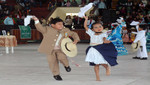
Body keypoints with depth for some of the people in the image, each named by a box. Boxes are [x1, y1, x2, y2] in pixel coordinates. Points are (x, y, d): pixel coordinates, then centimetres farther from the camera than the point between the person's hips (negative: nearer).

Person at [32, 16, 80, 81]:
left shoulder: (65, 31, 7)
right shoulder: (48, 29, -3)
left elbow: (73, 34, 17)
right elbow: (40, 28, -14)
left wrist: (76, 39, -1)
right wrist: (36, 21, -29)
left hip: (60, 49, 1)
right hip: (50, 49, -1)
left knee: (62, 57, -24)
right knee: (53, 61, 0)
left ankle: (66, 65, 11)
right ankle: (56, 74, 23)